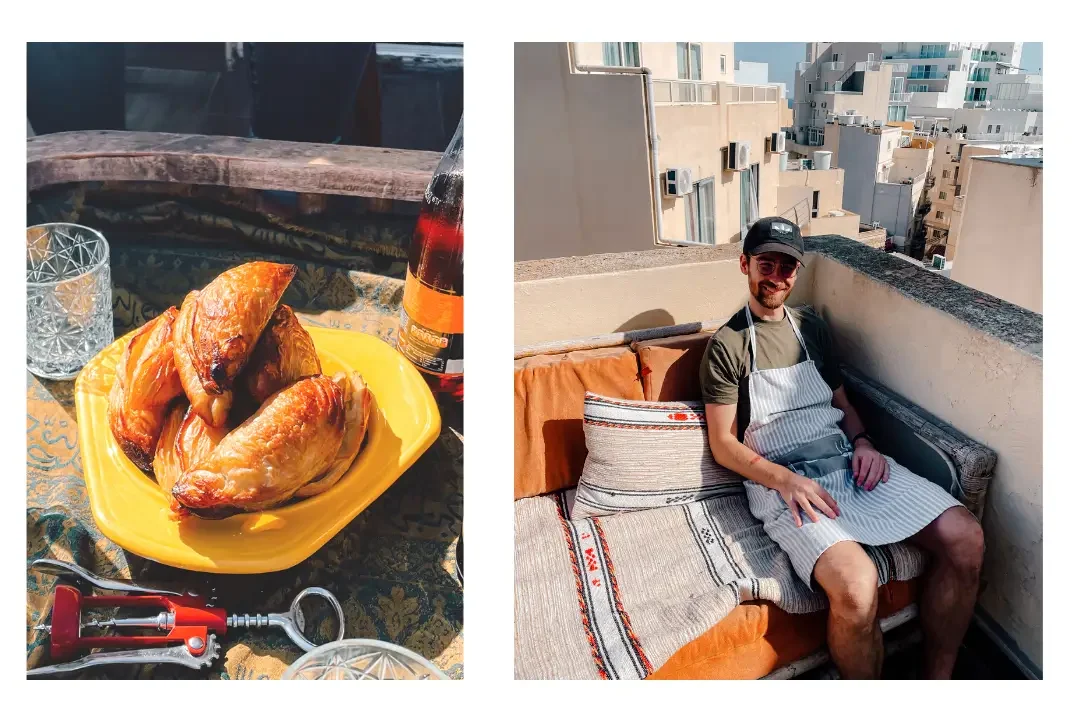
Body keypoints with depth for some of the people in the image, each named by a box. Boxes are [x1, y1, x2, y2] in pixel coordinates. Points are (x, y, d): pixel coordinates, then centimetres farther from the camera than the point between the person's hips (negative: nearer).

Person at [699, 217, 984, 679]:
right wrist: (783, 479, -19)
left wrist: (864, 443, 3)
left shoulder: (812, 328, 19)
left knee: (964, 537, -15)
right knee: (855, 583, -32)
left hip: (848, 462, 6)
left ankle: (936, 680, 3)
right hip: (780, 481, -6)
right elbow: (723, 445, -3)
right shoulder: (727, 345, 0)